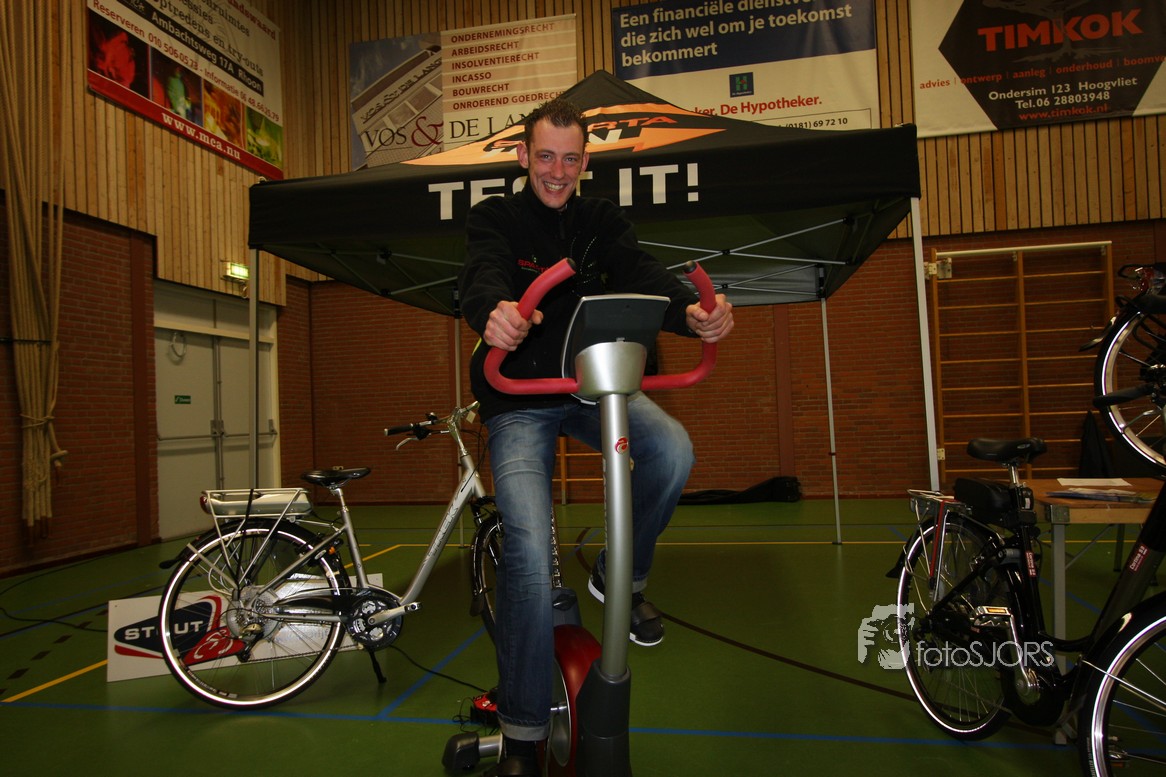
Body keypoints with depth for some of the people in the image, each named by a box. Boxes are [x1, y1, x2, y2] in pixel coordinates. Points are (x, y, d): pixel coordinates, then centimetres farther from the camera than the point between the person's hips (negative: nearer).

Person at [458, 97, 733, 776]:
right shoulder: (495, 219, -2)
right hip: (520, 399, -2)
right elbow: (483, 276, -23)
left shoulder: (603, 220, 6)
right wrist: (494, 312, -50)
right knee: (530, 554, -18)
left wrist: (692, 312, -37)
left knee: (673, 450, -28)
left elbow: (639, 273, -13)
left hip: (593, 382, 3)